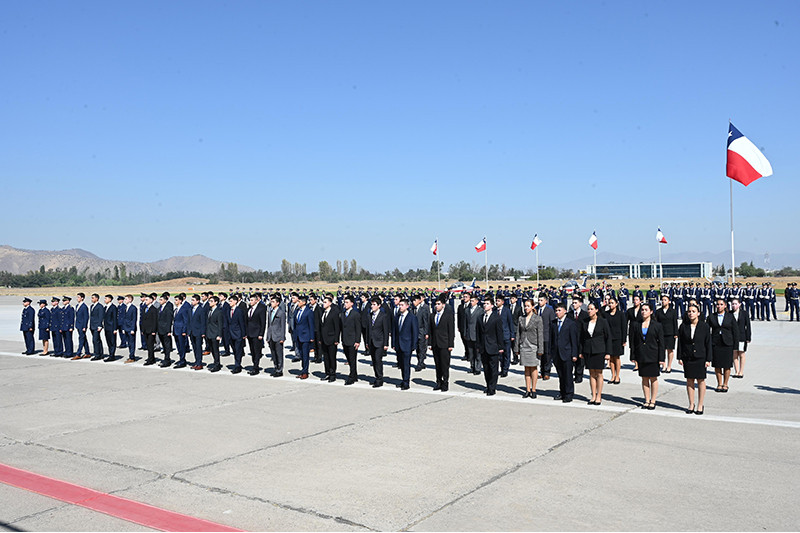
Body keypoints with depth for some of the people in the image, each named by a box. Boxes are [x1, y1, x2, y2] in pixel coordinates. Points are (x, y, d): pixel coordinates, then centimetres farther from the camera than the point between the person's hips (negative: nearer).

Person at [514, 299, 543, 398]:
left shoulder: (537, 318, -4)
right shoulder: (521, 318, 7)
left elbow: (540, 334, -6)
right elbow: (518, 334, 10)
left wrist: (540, 349, -10)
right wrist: (516, 348, 7)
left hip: (533, 346, -4)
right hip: (523, 346, 4)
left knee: (533, 368, 3)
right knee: (526, 368, 8)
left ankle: (533, 390, 10)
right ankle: (527, 390, 13)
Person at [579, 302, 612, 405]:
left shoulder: (603, 321, -4)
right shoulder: (584, 322, 5)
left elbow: (608, 337, -3)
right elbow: (582, 338, 12)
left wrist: (608, 353, -7)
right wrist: (581, 351, 7)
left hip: (599, 350, -3)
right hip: (588, 351, 3)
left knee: (599, 374, 1)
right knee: (591, 374, 7)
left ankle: (599, 396, 9)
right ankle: (593, 396, 13)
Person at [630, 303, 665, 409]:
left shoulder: (657, 326, -1)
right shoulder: (635, 325, 5)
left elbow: (661, 343, -2)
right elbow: (632, 341, 7)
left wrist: (661, 358, -7)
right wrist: (633, 356, 2)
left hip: (653, 356, -2)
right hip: (641, 356, 2)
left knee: (653, 378, 3)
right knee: (644, 378, 8)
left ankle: (653, 401, 13)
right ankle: (647, 400, 18)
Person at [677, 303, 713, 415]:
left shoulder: (704, 326, -3)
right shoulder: (683, 326, 1)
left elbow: (708, 344, -1)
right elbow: (680, 342, 5)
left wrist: (708, 359, -5)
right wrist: (680, 357, 1)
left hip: (700, 358, -2)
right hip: (687, 358, 2)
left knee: (701, 380, 5)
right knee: (689, 380, 7)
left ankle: (700, 405, 16)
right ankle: (691, 405, 17)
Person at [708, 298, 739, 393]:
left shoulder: (730, 317, 3)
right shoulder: (711, 316, 5)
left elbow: (735, 331, 3)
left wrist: (735, 345, -1)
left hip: (727, 344, -1)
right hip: (715, 344, 1)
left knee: (727, 366, 3)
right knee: (717, 365, 4)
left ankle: (725, 384, 16)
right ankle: (719, 384, 16)